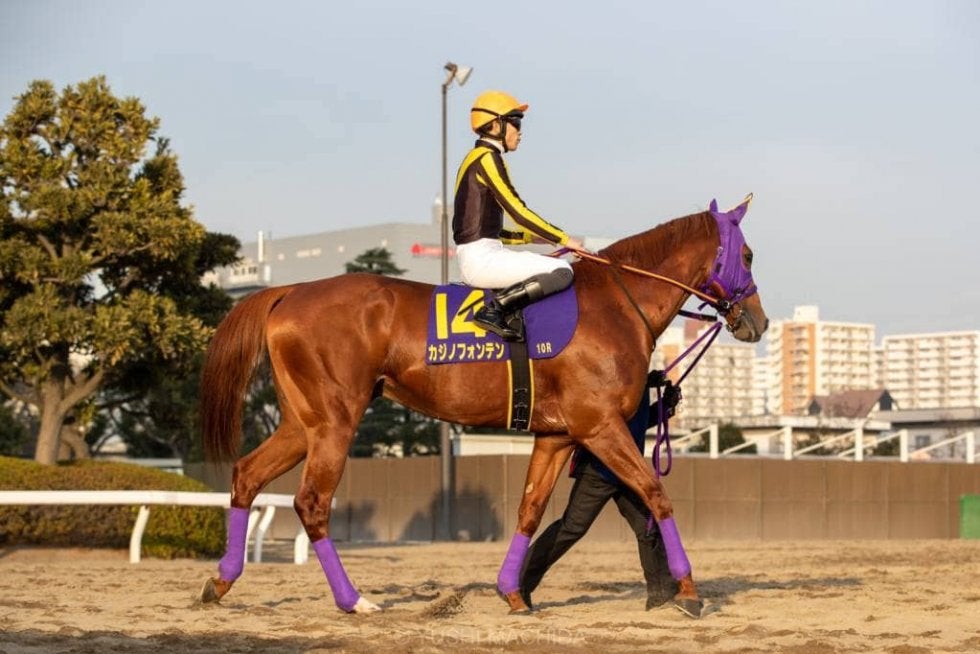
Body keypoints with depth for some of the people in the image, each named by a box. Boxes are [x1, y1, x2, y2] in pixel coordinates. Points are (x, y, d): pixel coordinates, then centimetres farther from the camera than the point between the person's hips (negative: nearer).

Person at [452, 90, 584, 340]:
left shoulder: (475, 159, 21)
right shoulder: (487, 159, -9)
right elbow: (519, 212, -14)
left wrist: (534, 237, 16)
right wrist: (564, 239, -6)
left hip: (477, 256, 10)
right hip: (481, 258, -10)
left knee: (555, 265, 19)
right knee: (562, 271, -18)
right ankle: (495, 309, -21)